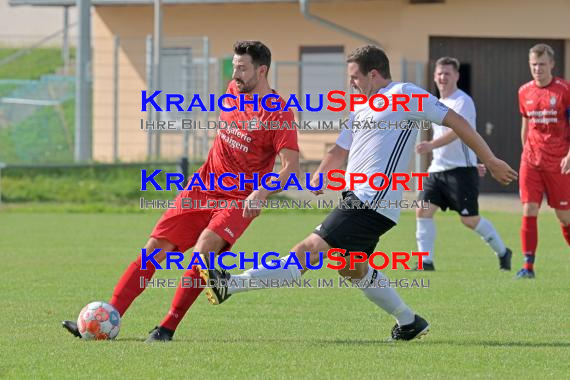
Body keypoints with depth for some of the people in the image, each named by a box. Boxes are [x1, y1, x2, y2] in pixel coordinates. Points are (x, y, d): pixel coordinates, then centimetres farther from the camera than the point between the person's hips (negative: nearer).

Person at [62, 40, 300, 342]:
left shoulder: (279, 114, -15)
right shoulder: (234, 91, 6)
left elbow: (291, 167, -23)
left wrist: (262, 192, -38)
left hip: (239, 202, -6)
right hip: (202, 188, 6)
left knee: (201, 252, -29)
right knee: (154, 249, -4)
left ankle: (168, 328, -18)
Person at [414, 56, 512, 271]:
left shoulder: (462, 101, -12)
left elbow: (457, 131, -27)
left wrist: (431, 145, -42)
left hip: (461, 170, -8)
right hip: (437, 169, 8)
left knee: (469, 220, -3)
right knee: (423, 211, -8)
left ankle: (502, 253, 17)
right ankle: (426, 262, -5)